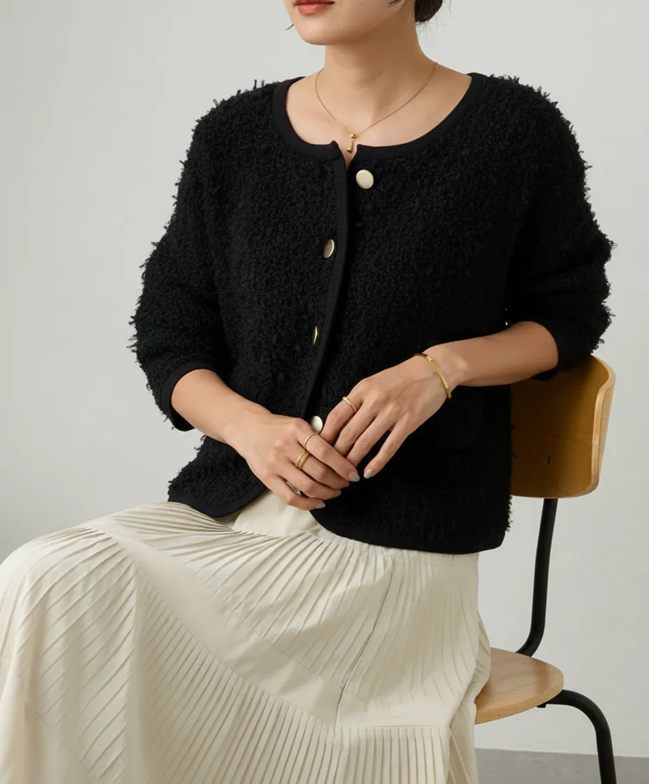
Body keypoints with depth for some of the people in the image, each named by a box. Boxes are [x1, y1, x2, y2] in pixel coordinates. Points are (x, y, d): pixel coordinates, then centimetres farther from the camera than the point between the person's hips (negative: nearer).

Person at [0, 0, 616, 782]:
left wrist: (443, 367, -10)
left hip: (395, 540, -4)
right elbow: (169, 336, 11)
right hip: (231, 504, 4)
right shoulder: (232, 135, 9)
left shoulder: (515, 131, 0)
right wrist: (248, 426, -10)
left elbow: (568, 314, 10)